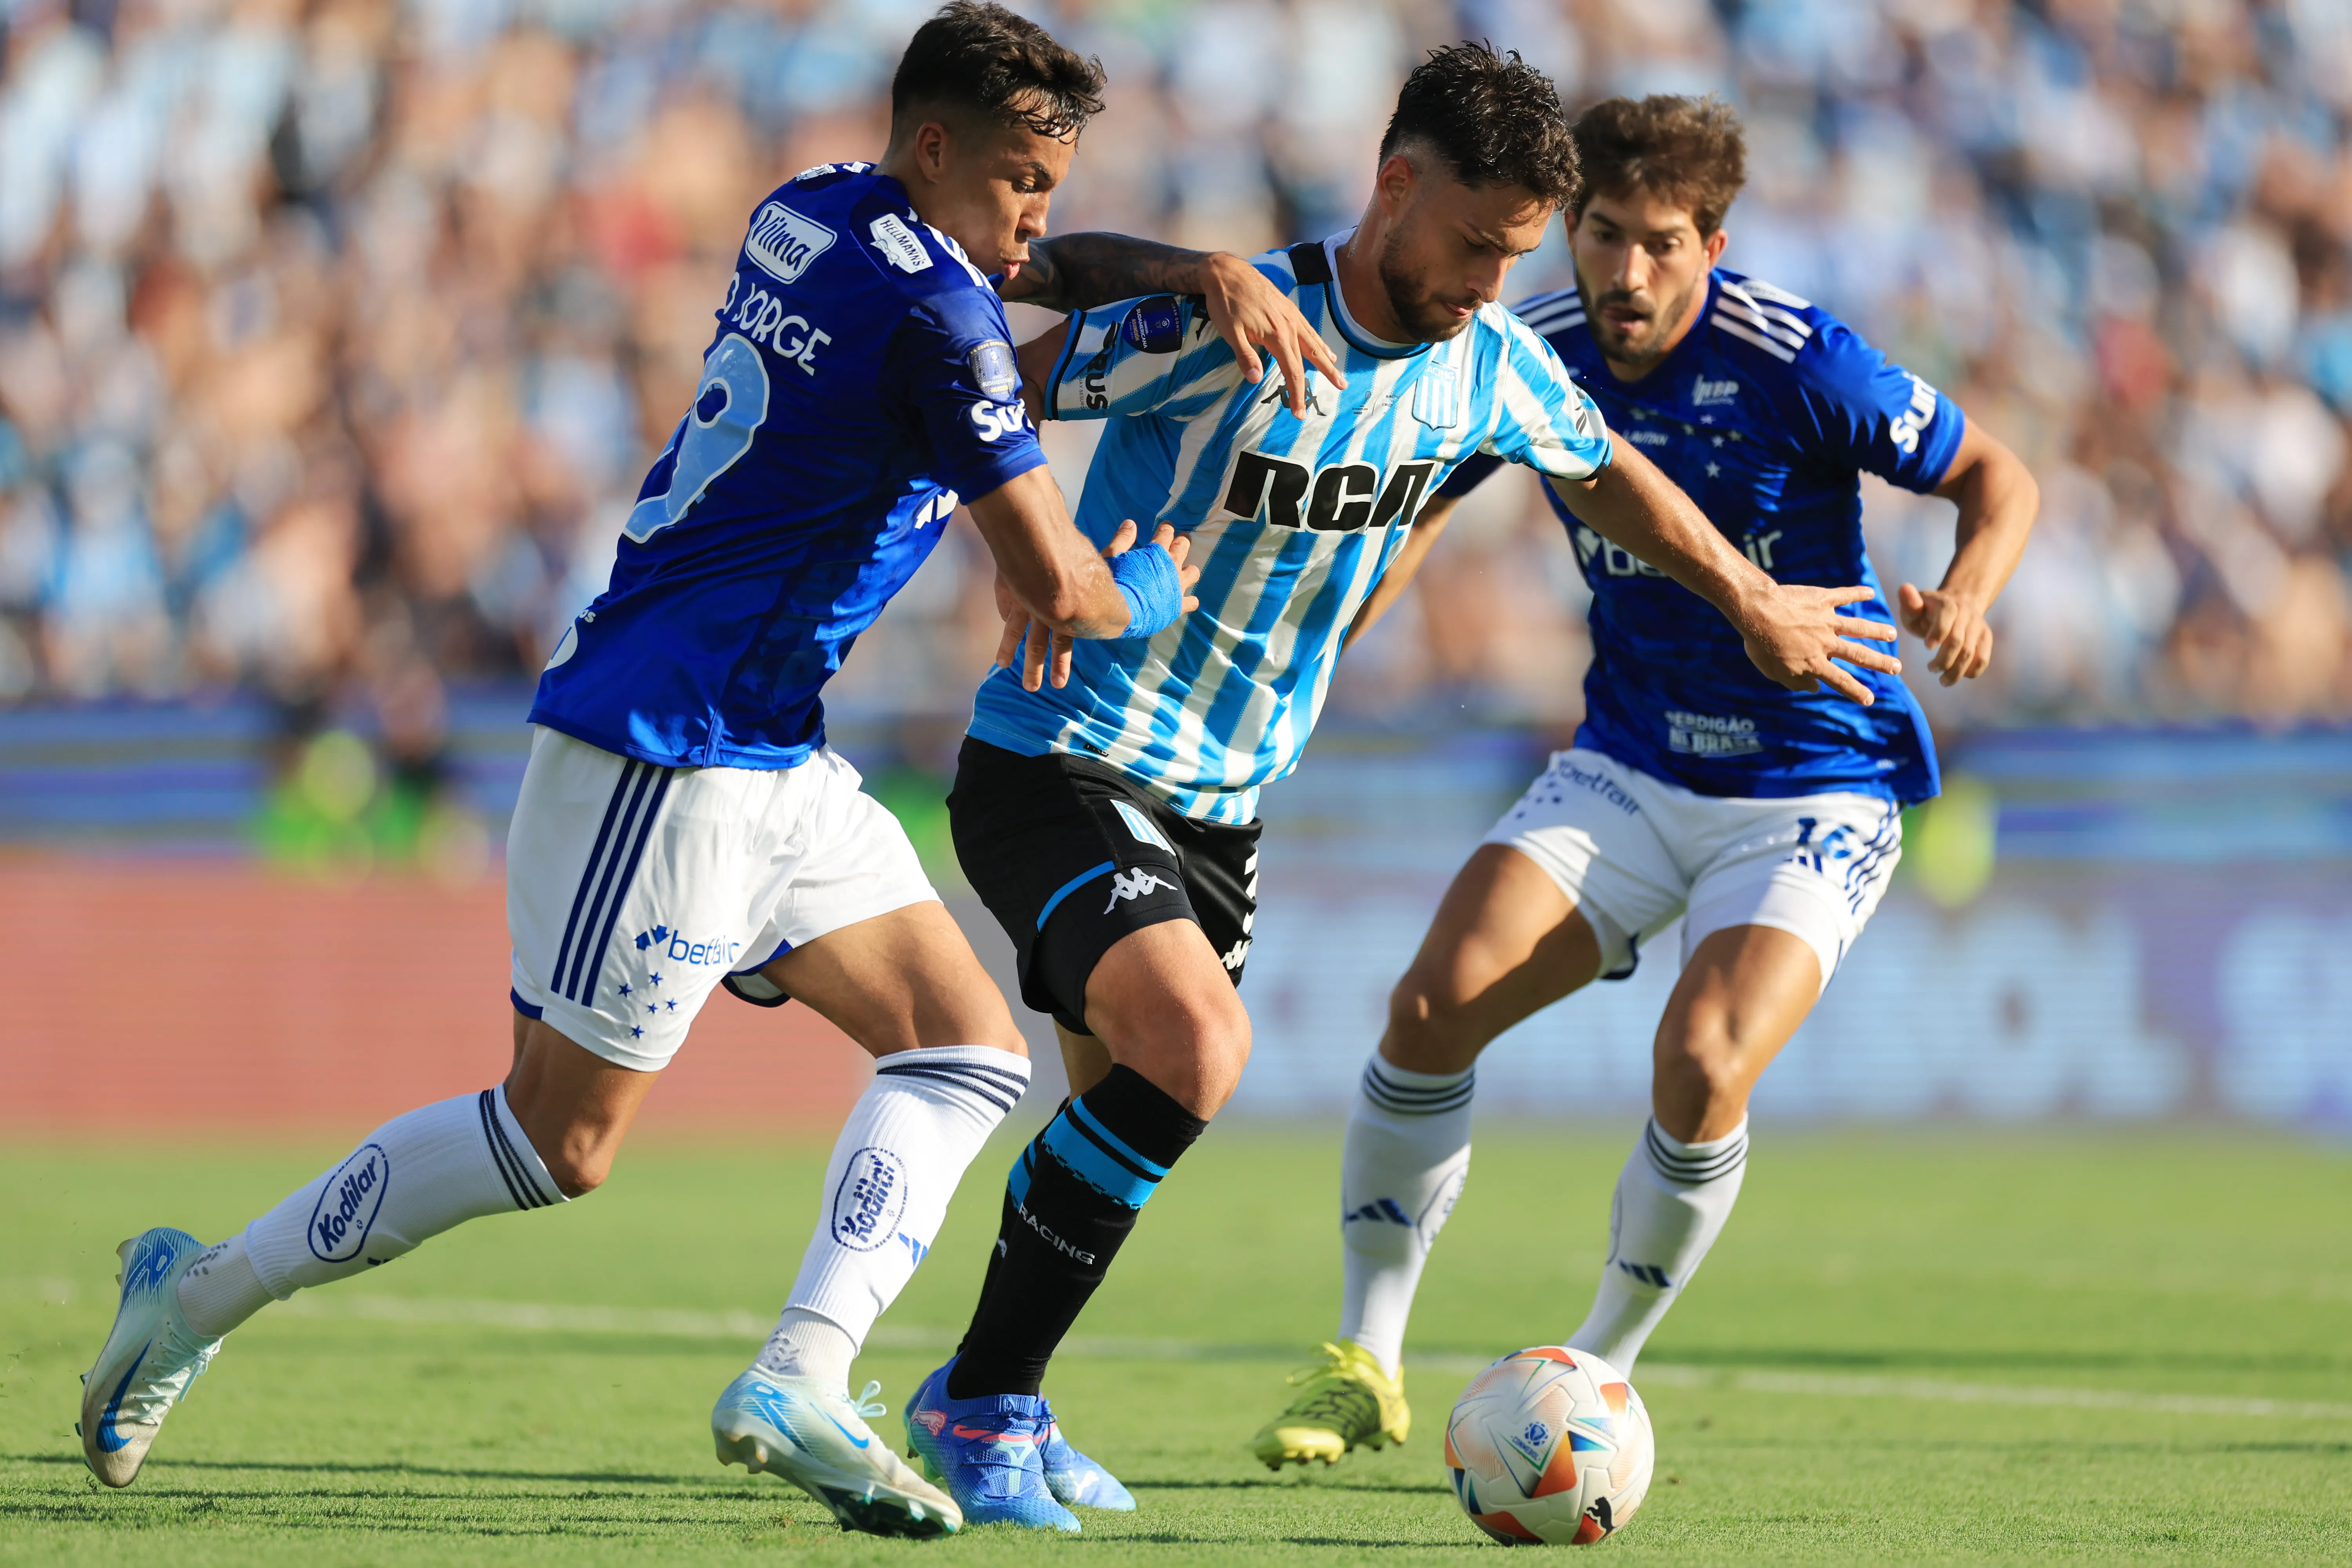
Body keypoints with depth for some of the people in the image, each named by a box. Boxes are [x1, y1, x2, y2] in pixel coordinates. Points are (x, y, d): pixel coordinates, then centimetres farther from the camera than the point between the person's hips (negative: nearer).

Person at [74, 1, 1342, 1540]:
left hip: (767, 755, 10)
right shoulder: (931, 314, -17)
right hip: (670, 749, -10)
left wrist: (1199, 270, 10)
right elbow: (1055, 587, -13)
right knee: (561, 1139, -4)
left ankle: (803, 1380, -9)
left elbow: (1045, 267, 28)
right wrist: (1150, 590, 9)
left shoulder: (813, 213, 9)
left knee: (971, 1046, 3)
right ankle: (200, 1295, 8)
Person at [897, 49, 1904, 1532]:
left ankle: (999, 1410, 34)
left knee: (1138, 1116, 13)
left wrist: (1758, 600, 32)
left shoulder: (1492, 365, 0)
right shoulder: (1228, 327, -22)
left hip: (1223, 801, 8)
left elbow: (1609, 476, 21)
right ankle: (984, 1406, -15)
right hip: (1060, 772, -8)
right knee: (1195, 1044, -27)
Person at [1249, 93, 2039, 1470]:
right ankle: (1367, 1365, -1)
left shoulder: (1799, 364, -19)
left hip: (1815, 797, -4)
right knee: (1436, 1001, -16)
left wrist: (1962, 597, -29)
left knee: (1702, 1070, -25)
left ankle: (1598, 1372, 0)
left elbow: (1998, 478, -8)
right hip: (1628, 770, 4)